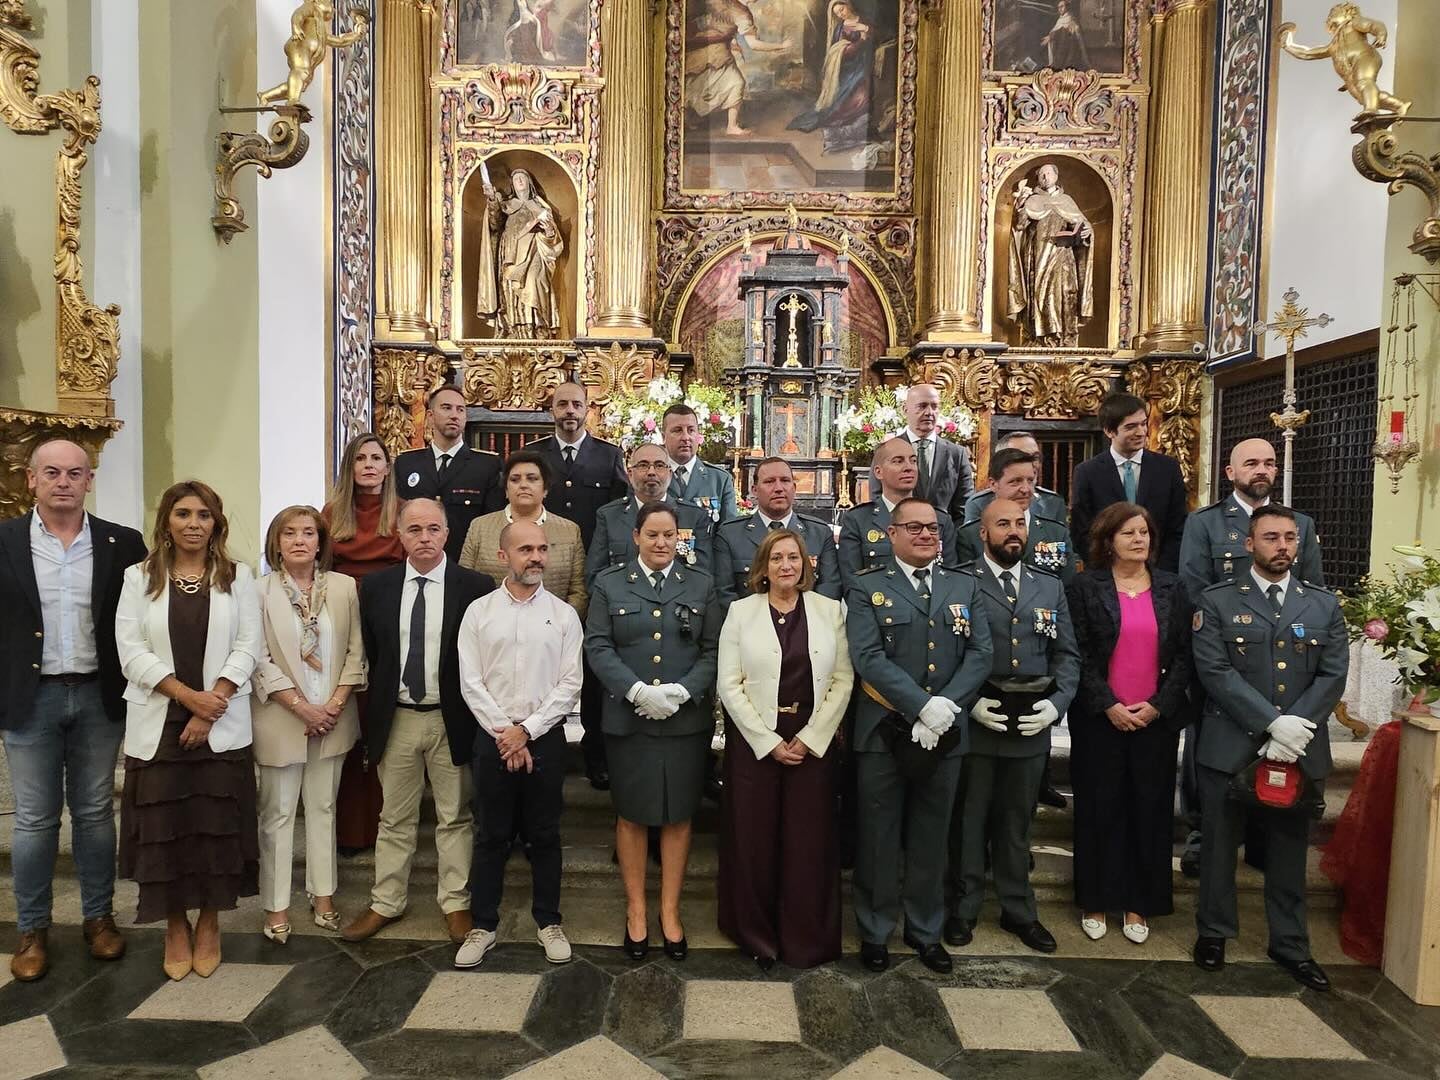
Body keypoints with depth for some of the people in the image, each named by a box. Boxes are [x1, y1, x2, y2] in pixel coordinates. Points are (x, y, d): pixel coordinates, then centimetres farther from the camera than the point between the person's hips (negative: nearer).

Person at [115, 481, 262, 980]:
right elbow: (131, 649, -4)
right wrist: (188, 695, -14)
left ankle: (209, 924, 22)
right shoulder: (140, 577, 4)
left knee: (217, 824, 4)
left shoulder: (237, 576, 3)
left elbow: (248, 646, -2)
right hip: (157, 724, 1)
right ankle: (175, 927, 23)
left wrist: (211, 707, -12)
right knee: (163, 827, 5)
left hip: (222, 726, 0)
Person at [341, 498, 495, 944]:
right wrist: (373, 713, 5)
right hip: (395, 719, 2)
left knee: (455, 818, 10)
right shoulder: (376, 586, 1)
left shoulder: (475, 586, -8)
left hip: (451, 720, -2)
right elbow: (368, 654, 8)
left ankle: (455, 903, 24)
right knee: (395, 818, 15)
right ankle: (386, 903, 29)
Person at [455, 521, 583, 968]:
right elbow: (470, 682, -3)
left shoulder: (563, 614, 0)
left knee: (544, 835, 10)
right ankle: (483, 925, 24)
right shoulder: (479, 612, 1)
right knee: (491, 836, 10)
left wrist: (525, 730, -11)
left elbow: (570, 685, -4)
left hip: (544, 736, 0)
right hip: (493, 737, 0)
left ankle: (548, 921, 26)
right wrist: (503, 732, -11)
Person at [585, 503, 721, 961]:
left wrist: (682, 691, -13)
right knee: (631, 816, 8)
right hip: (627, 720, -1)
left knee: (678, 816, 8)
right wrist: (637, 691, -15)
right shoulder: (609, 584, 5)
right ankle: (635, 911, 24)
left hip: (686, 721, 1)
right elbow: (598, 646, -3)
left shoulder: (701, 584, 7)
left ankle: (670, 912, 23)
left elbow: (713, 649, 2)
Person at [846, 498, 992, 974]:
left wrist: (946, 707, -14)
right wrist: (923, 707, -20)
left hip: (945, 735, 3)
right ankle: (875, 931, 25)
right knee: (879, 838, 8)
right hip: (884, 733, -3)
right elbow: (868, 658, -13)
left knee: (930, 838, 15)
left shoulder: (965, 587, 10)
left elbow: (980, 654, 0)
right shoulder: (867, 588, -2)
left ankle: (925, 930, 31)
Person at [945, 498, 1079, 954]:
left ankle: (1018, 909, 31)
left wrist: (1056, 703, -5)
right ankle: (963, 908, 24)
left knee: (1017, 821, 16)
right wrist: (969, 702, -15)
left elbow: (1067, 655, 9)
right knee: (969, 820, 9)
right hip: (975, 720, -3)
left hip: (1031, 722, 3)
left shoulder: (1050, 587, 10)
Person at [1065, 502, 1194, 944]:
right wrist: (1109, 706, -13)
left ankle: (1139, 904, 23)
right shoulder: (1085, 587, -2)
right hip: (1100, 720, -2)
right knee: (1099, 809, 6)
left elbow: (1184, 655, 4)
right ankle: (1095, 901, 20)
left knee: (1150, 809, 8)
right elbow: (1079, 654, -6)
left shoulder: (1172, 589, 7)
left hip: (1156, 720, 2)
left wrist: (1157, 705, -7)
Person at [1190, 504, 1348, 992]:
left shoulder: (1324, 606, 8)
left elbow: (1333, 675, 0)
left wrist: (1296, 728, -13)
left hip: (1300, 750, 3)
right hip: (1230, 747, -2)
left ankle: (1290, 943, 30)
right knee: (1219, 845, 9)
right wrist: (1272, 725, -17)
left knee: (1289, 850, 14)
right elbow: (1215, 672, -11)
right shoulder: (1216, 602, -2)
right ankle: (1214, 932, 27)